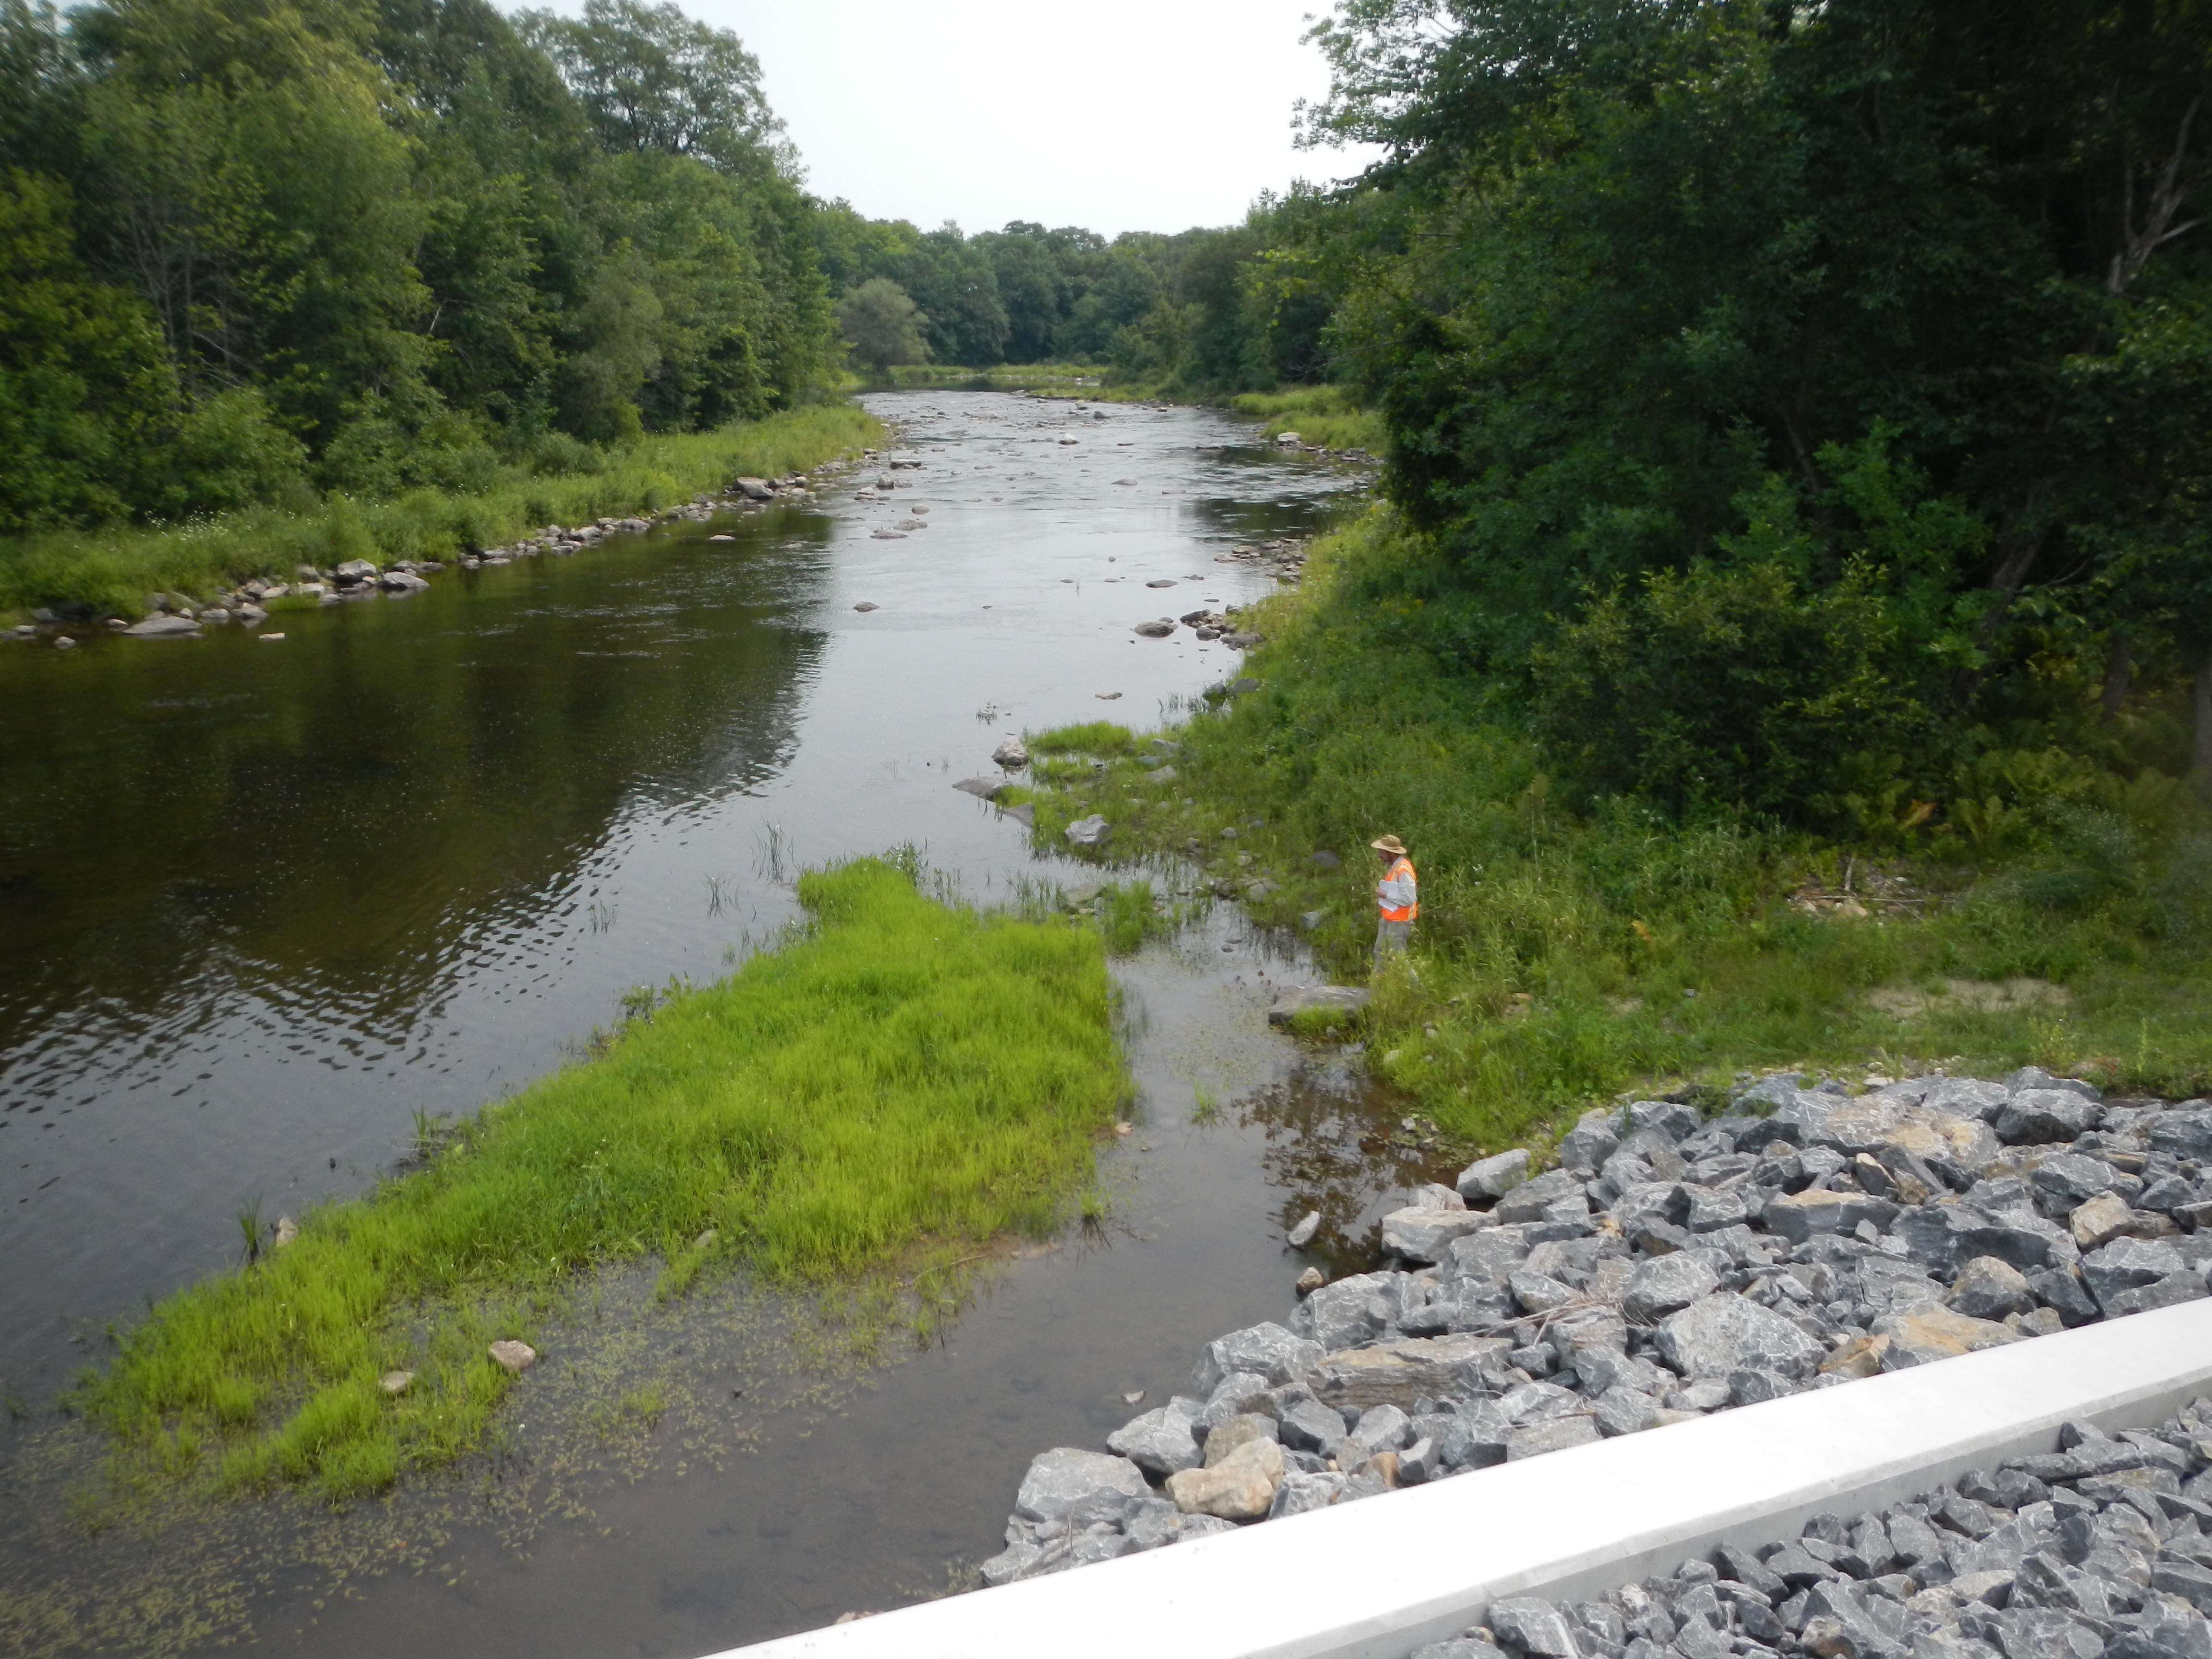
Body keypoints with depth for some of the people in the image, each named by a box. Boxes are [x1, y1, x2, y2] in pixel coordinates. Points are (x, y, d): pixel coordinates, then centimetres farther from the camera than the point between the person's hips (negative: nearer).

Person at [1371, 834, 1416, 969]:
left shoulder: (1403, 870, -24)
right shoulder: (1392, 866, 6)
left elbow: (1409, 898, -27)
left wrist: (1386, 895, -21)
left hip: (1399, 921, -10)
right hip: (1387, 917, 10)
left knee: (1396, 957, 1)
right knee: (1380, 952, 20)